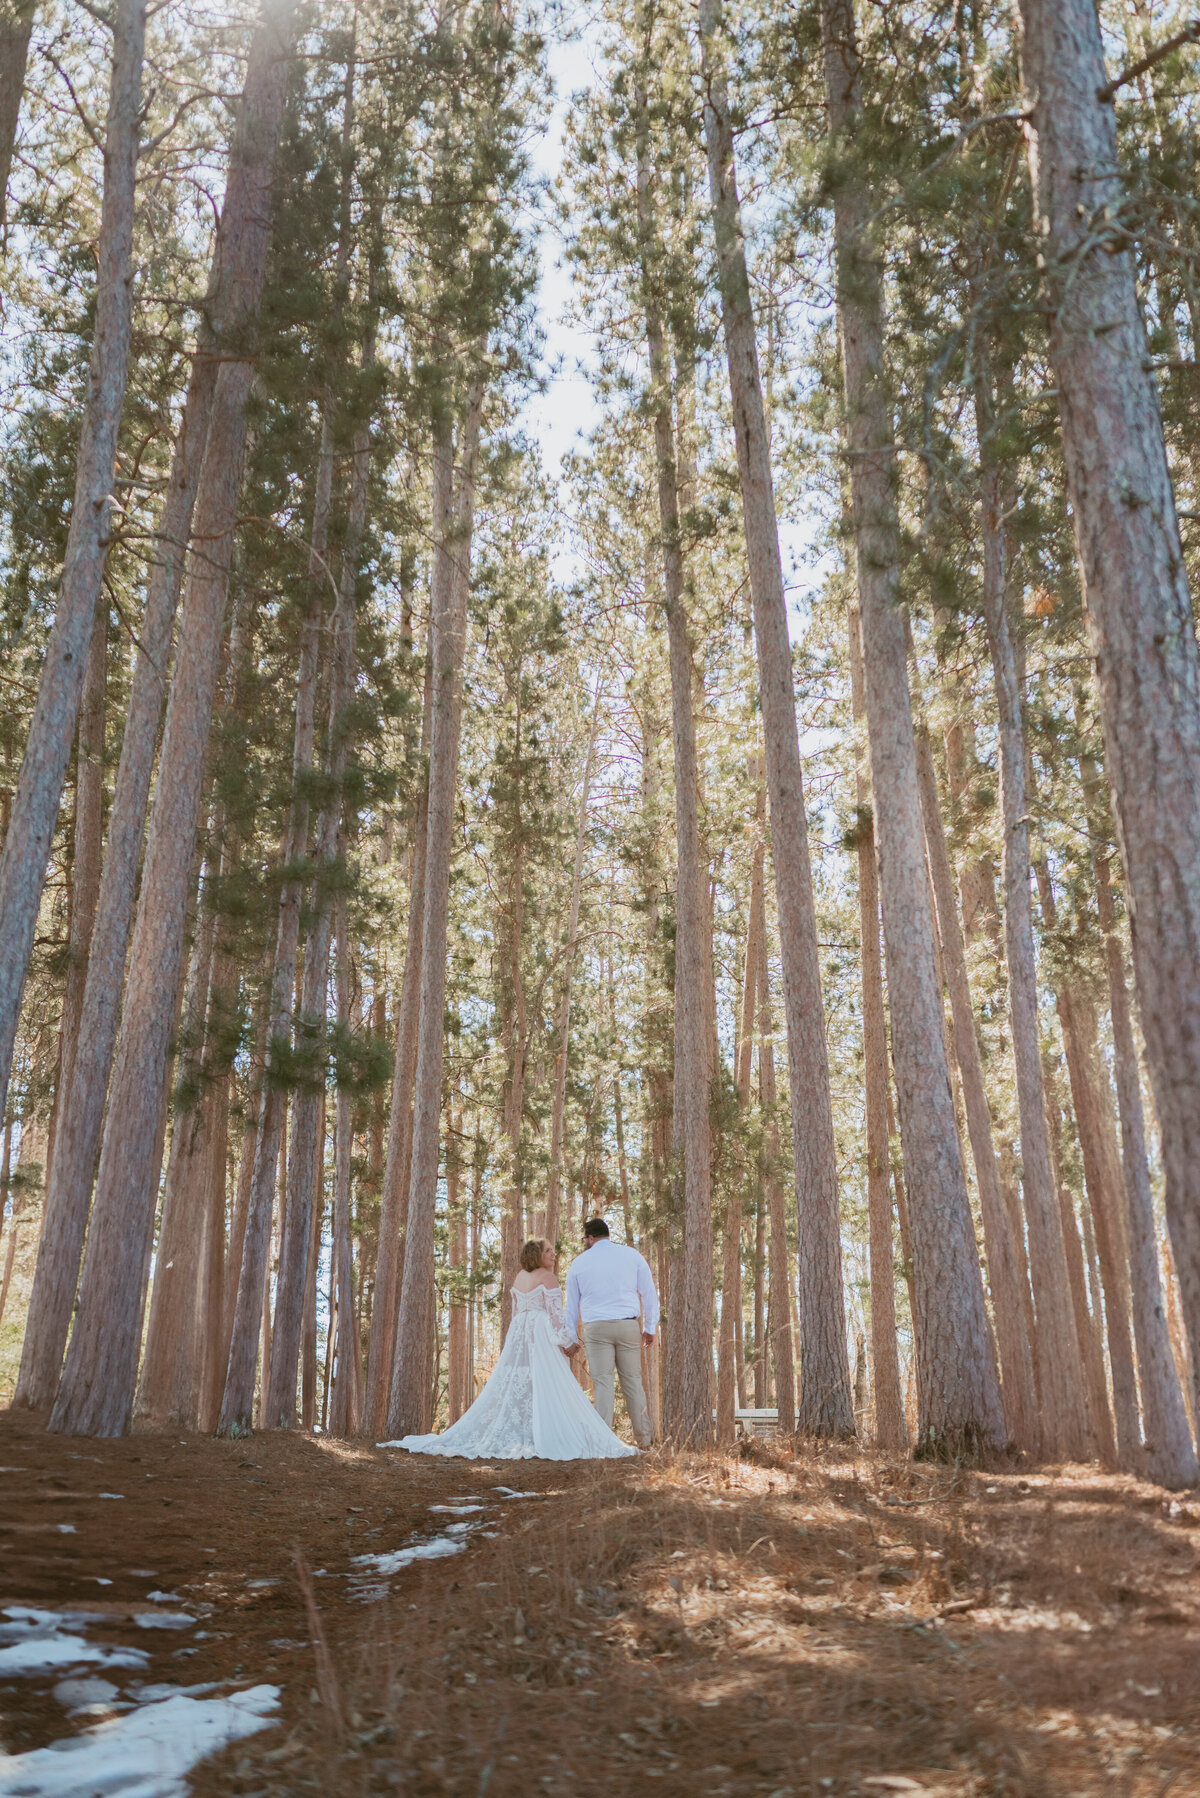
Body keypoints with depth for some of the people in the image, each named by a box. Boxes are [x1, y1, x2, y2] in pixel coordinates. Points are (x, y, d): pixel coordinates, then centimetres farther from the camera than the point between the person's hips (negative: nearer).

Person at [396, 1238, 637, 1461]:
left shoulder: (519, 1277, 15)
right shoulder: (548, 1278, -6)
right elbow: (555, 1313, -11)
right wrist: (567, 1342, -9)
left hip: (518, 1333, 7)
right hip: (542, 1335, -7)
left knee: (513, 1385, 7)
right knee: (547, 1387, -10)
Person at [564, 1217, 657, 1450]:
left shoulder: (579, 1262, 8)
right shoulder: (632, 1255, 8)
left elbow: (572, 1304, 14)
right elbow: (649, 1293, 7)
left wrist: (571, 1338, 21)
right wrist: (650, 1328, 13)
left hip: (596, 1328, -1)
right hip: (628, 1326, 1)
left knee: (603, 1383, 0)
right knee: (633, 1381, 8)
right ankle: (643, 1438, 10)